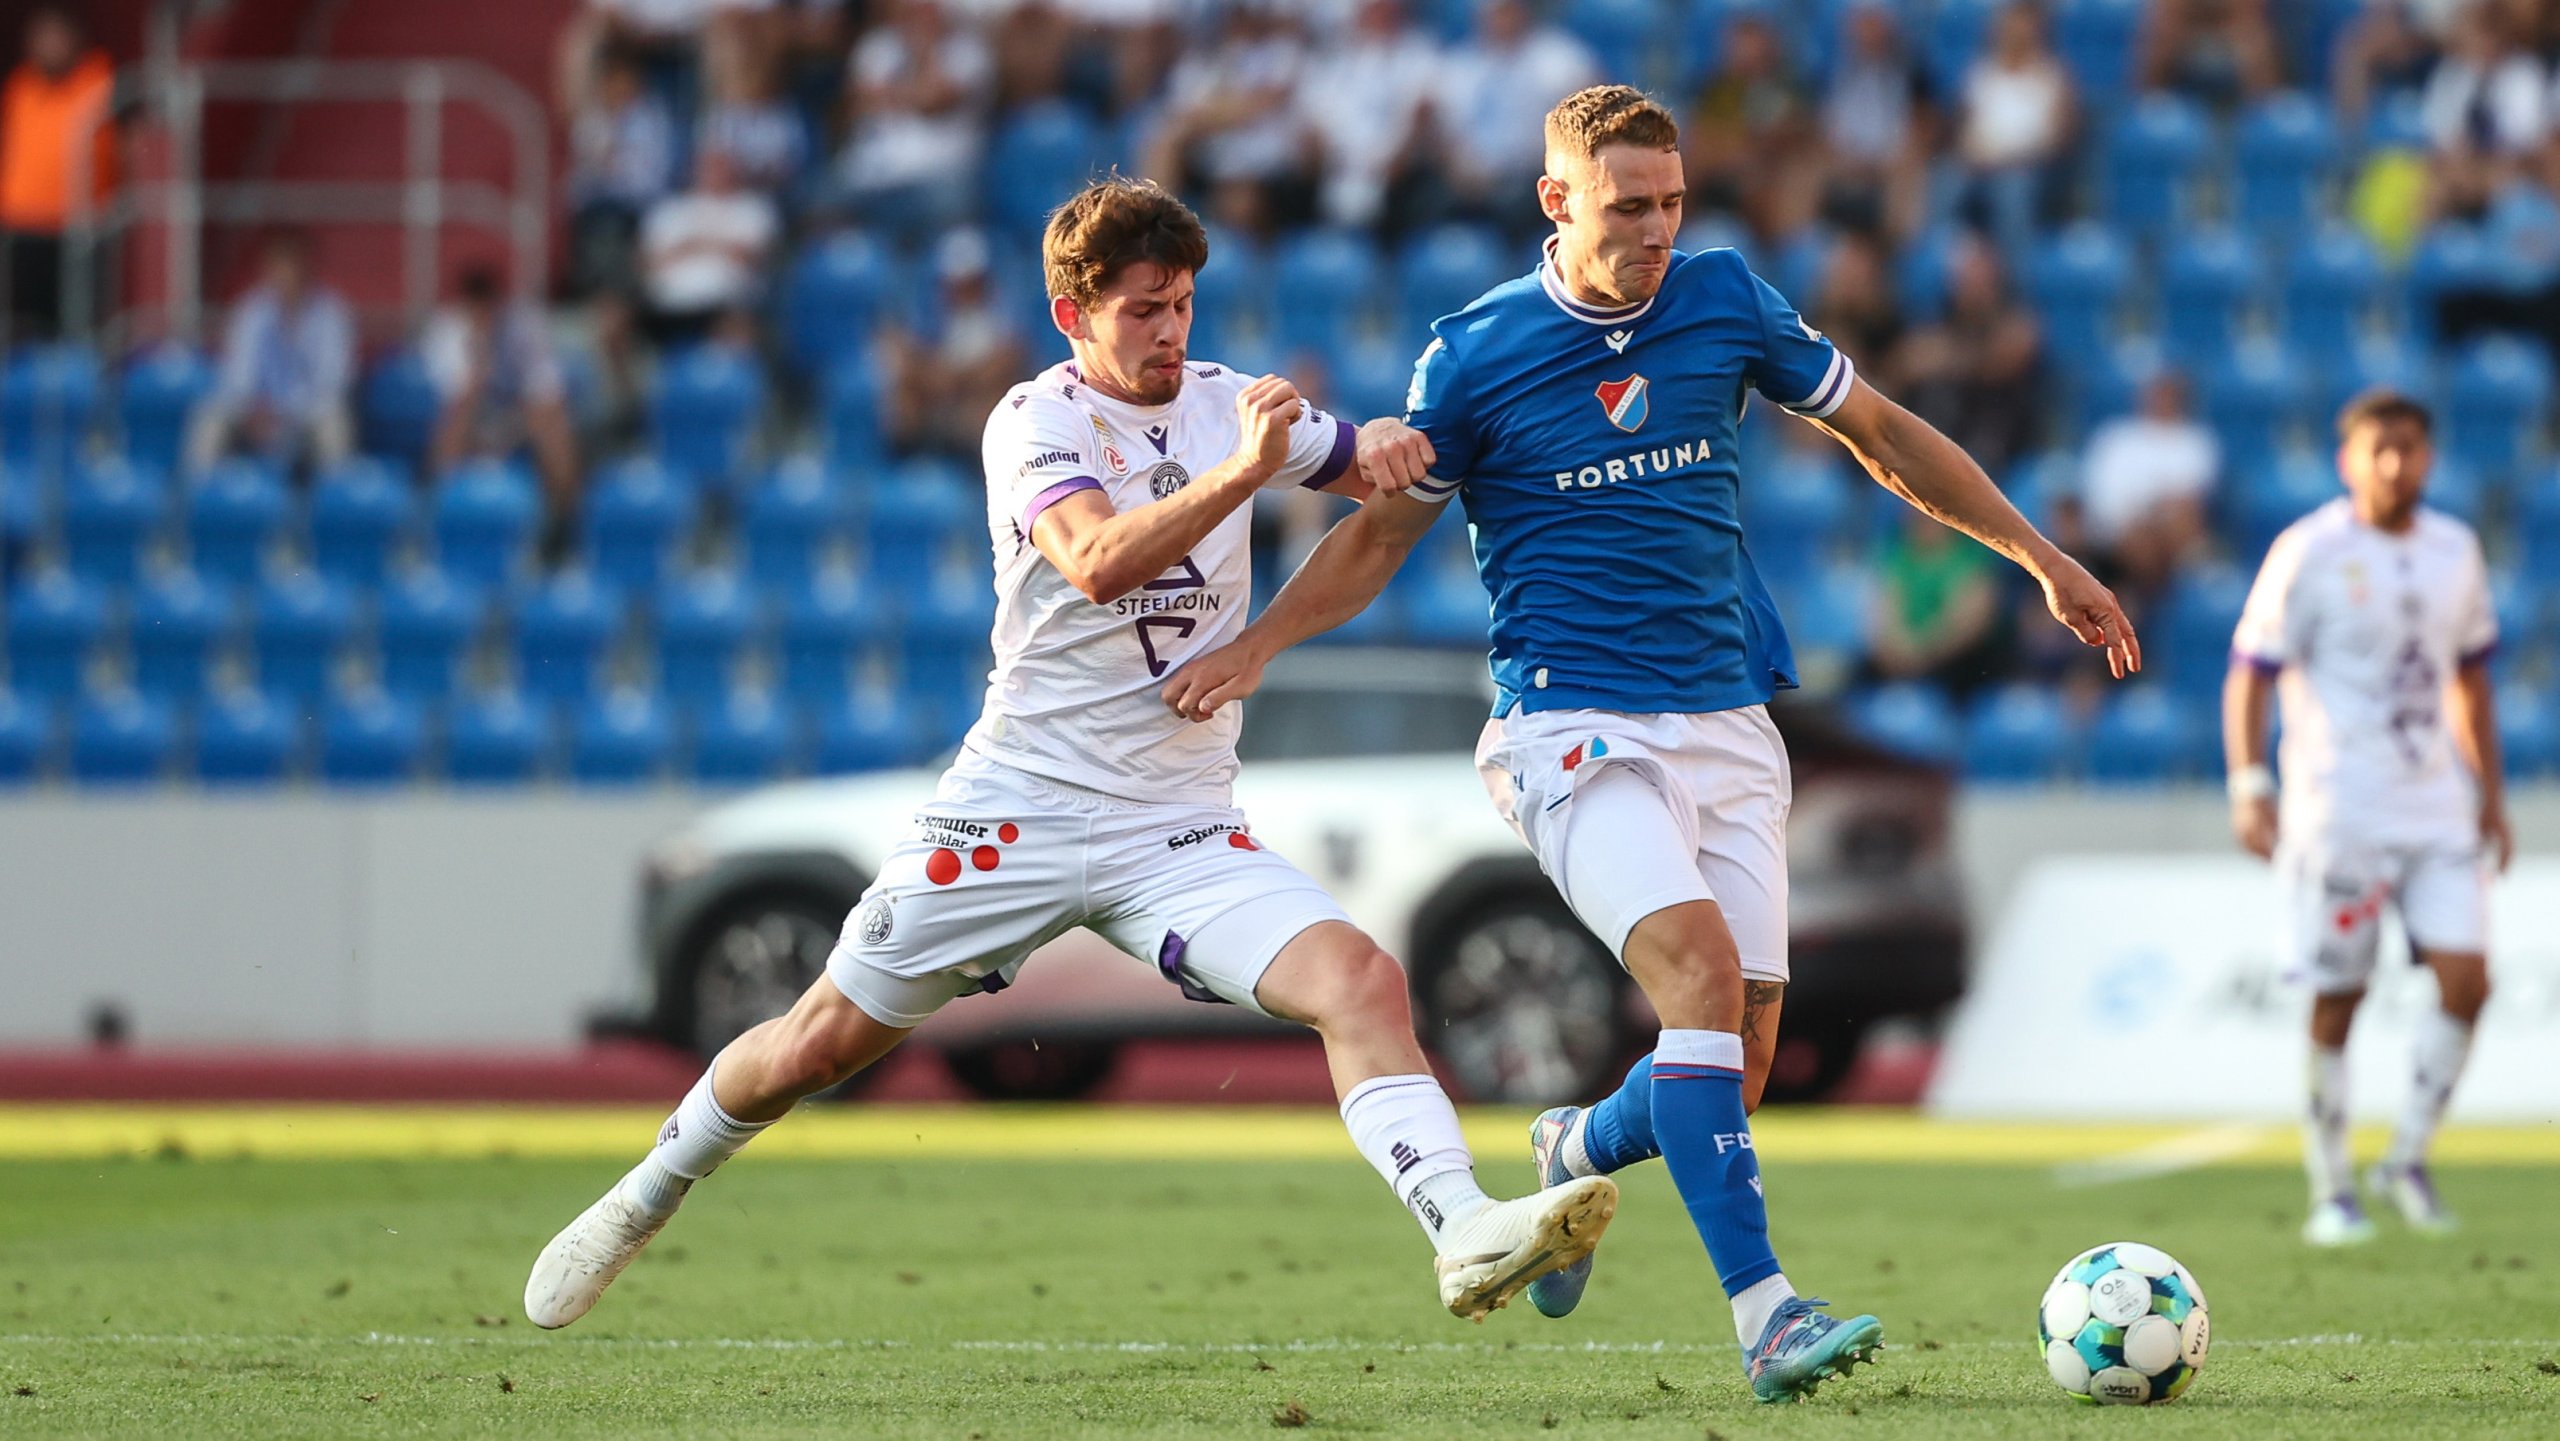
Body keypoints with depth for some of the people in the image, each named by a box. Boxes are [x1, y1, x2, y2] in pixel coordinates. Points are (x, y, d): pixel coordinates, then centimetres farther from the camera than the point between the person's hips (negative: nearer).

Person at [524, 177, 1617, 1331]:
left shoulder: (1226, 402, 7)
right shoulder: (1034, 424, -9)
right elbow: (1099, 563, -28)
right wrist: (1242, 470, -39)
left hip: (1179, 830, 3)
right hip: (1021, 804, -3)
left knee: (1362, 980, -21)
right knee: (824, 1041, 4)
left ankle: (1464, 1233, -33)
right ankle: (649, 1195, 29)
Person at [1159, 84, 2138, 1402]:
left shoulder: (1725, 301, 5)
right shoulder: (1472, 353, -3)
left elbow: (1881, 435, 16)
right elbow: (1383, 534, 8)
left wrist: (2041, 559, 17)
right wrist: (1259, 641, -8)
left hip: (1727, 724, 4)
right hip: (1575, 732, -4)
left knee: (1740, 1051, -2)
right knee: (1700, 968, -26)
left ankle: (1580, 1150, 32)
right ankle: (1763, 1314, -30)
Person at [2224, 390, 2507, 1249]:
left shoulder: (2455, 551, 10)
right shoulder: (2309, 555, -6)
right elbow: (2250, 676, -7)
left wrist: (2491, 793, 19)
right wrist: (2250, 786, -18)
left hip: (2438, 807, 5)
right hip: (2338, 812, -5)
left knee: (2465, 980, -7)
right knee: (2337, 1001, -2)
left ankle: (2409, 1158, 9)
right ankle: (2331, 1193, 8)